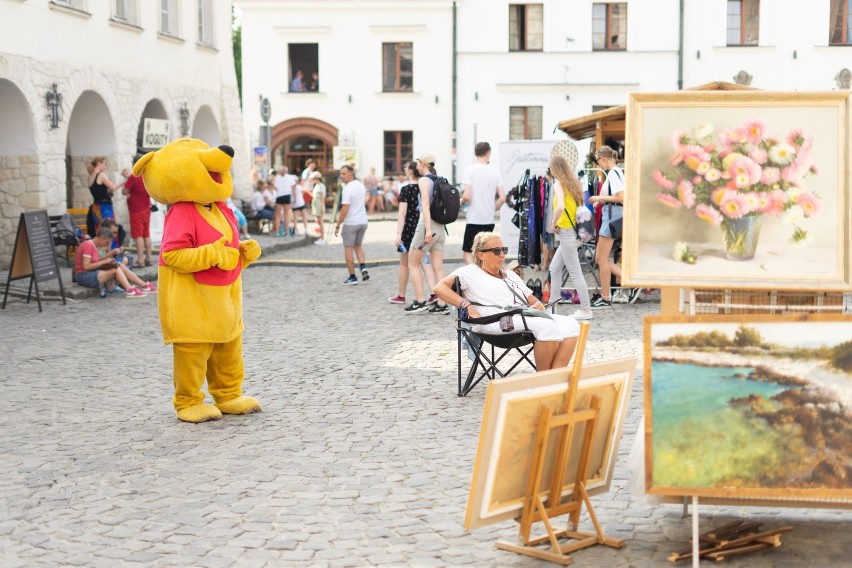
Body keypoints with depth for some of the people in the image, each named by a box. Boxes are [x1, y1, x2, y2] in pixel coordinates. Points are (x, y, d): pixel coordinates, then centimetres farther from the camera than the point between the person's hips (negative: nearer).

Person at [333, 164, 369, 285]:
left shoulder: (347, 189, -19)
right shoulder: (361, 186, 6)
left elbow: (344, 209, -21)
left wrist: (338, 225, -14)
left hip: (350, 223, -7)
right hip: (363, 221, 7)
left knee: (348, 249, 4)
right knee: (358, 245, 22)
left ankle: (352, 277, 6)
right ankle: (363, 268, 1)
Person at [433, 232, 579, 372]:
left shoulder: (511, 275, 34)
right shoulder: (471, 272, 13)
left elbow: (532, 300, 33)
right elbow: (439, 287, 1)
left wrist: (538, 305, 7)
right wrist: (467, 305, -12)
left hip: (526, 316, 8)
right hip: (498, 319, -8)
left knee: (570, 324, -19)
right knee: (547, 326, -33)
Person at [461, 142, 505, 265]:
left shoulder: (469, 170, -8)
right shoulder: (495, 171, 4)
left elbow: (466, 196, -16)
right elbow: (502, 198, 0)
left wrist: (462, 200, 6)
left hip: (474, 219, -4)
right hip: (489, 220, 4)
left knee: (467, 252, 2)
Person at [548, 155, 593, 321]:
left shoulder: (558, 184, -13)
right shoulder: (573, 182, 11)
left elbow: (560, 207, -29)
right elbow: (581, 206, 15)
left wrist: (554, 224, -13)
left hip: (566, 232, -9)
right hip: (574, 231, 9)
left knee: (575, 273, -4)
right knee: (555, 268, 16)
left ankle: (586, 310, -1)